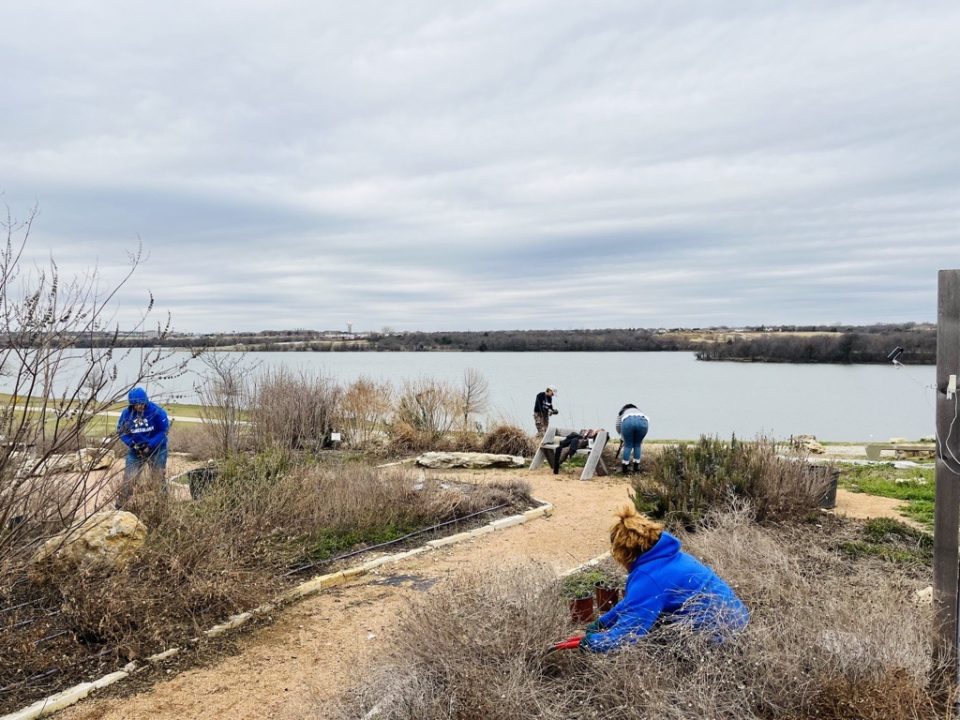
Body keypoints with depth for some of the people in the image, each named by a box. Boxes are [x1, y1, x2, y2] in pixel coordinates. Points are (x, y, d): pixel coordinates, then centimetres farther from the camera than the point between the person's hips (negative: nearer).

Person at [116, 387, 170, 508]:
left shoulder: (156, 411, -19)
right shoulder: (126, 413, -9)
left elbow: (163, 430, -15)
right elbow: (121, 431, 1)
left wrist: (150, 445, -22)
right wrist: (131, 443, -16)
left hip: (156, 450, -2)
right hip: (135, 451, 2)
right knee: (128, 479, 0)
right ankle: (119, 506, 11)